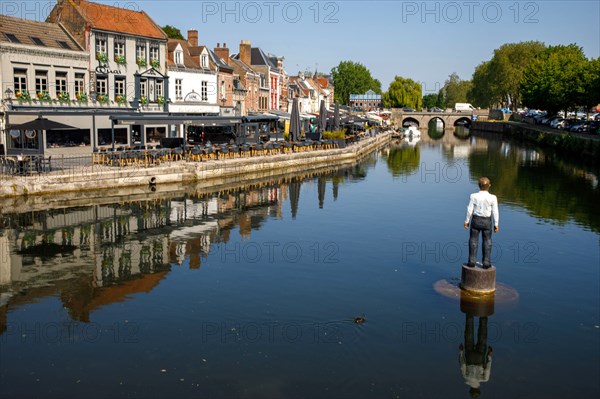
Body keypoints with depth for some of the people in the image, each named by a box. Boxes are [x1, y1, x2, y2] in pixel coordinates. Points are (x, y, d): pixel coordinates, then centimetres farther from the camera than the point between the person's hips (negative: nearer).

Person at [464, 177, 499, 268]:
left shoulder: (474, 196, -12)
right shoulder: (492, 198, -11)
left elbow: (470, 210, -6)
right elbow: (495, 212, -6)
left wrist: (467, 221, 6)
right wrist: (496, 224, 5)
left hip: (476, 220, 0)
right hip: (487, 221, 0)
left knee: (473, 240, 10)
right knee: (487, 242, 11)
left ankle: (472, 261, 11)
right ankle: (486, 262, 13)